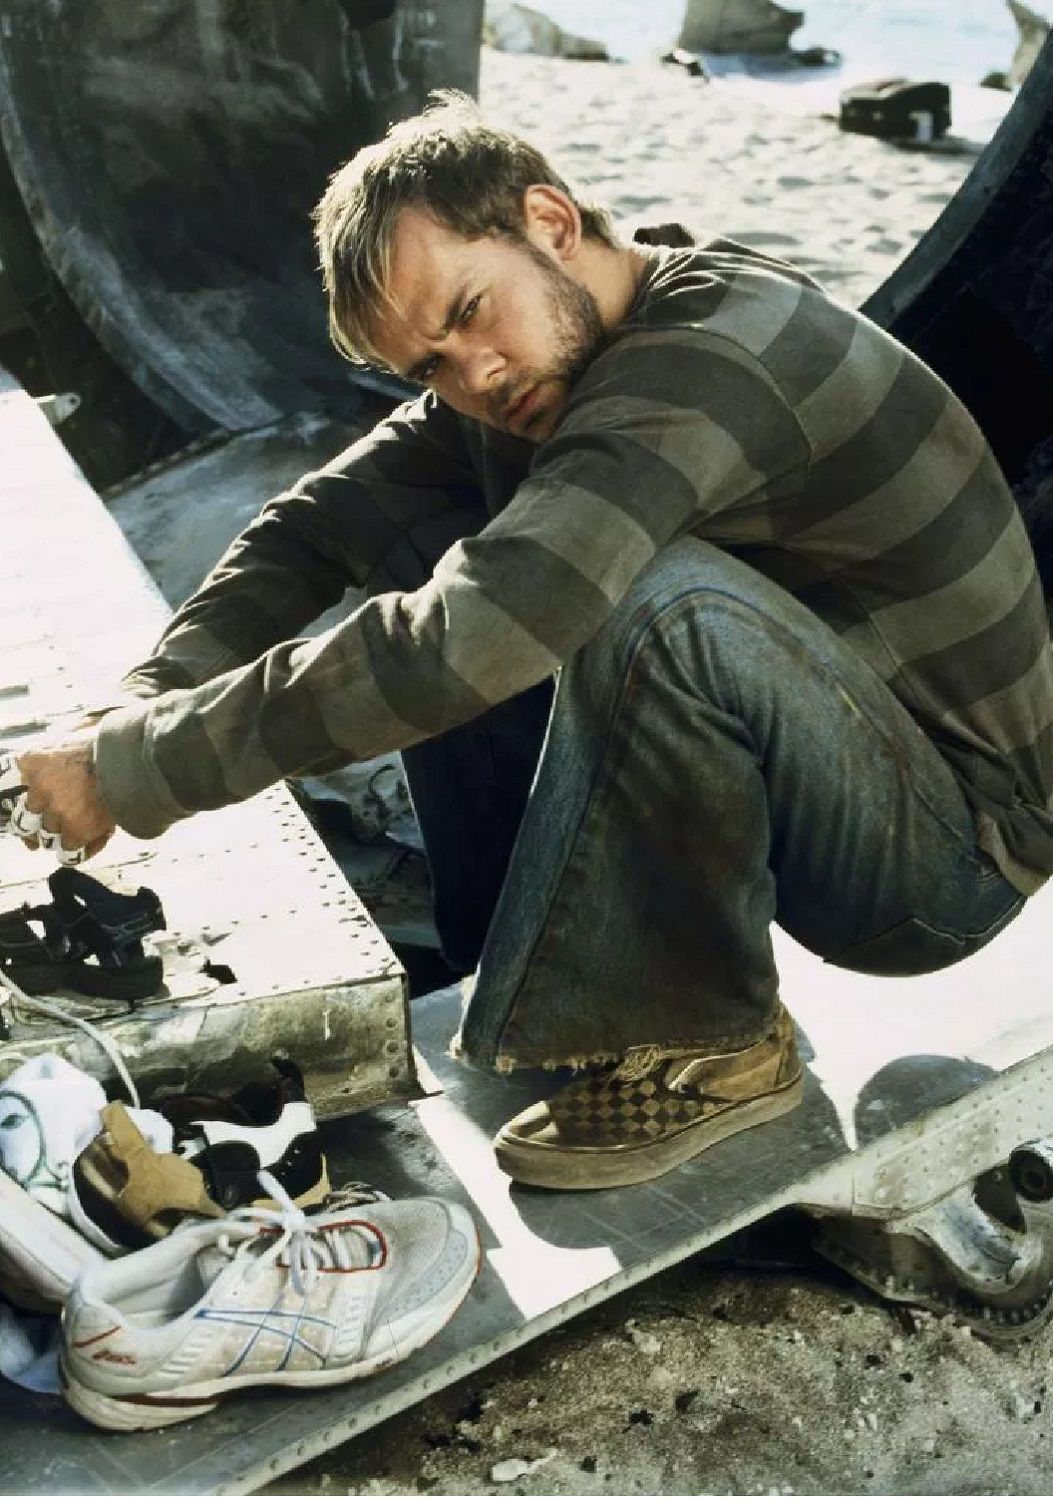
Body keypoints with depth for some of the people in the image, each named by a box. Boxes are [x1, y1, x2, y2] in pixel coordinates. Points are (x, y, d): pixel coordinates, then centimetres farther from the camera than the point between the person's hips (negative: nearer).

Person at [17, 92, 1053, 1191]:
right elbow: (318, 524, 2)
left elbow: (459, 644, -37)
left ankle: (702, 1044, -15)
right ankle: (571, 958, 5)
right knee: (424, 542, 0)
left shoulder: (709, 356, -27)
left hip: (953, 847, -8)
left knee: (654, 596, -37)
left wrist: (135, 772, -29)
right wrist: (149, 708, -15)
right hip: (810, 802, 8)